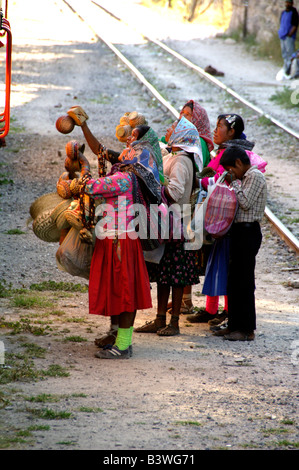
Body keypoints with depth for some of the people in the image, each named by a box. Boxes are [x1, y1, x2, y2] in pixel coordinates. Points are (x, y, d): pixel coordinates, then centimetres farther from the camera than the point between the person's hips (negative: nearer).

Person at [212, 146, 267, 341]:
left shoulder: (255, 176, -11)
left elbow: (246, 203, -17)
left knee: (244, 282, -7)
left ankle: (247, 330, -4)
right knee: (235, 281, 12)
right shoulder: (246, 177, 18)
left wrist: (234, 183, -9)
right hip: (240, 231, 10)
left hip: (248, 231, -10)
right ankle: (234, 325, 18)